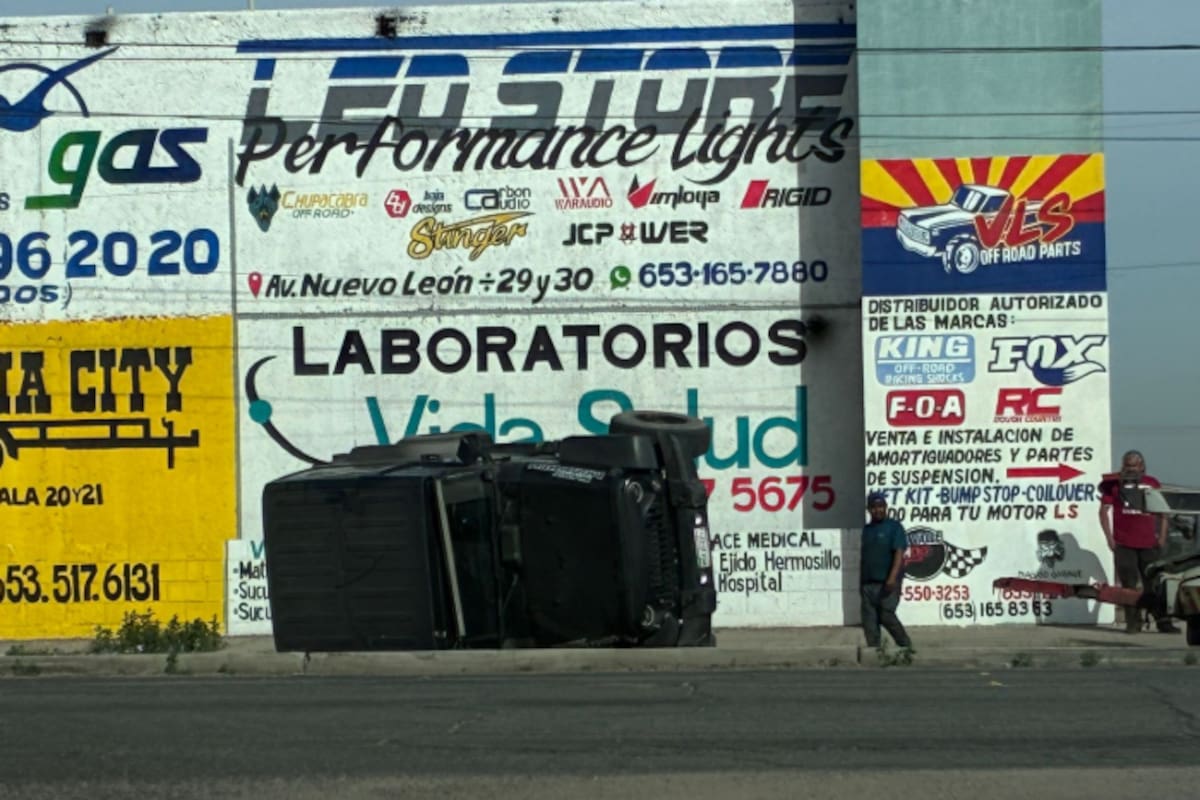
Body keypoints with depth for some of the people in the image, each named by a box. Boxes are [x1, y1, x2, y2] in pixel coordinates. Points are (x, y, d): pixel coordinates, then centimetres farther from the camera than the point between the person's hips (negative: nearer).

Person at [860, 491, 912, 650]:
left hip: (887, 583, -6)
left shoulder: (894, 527, 0)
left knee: (887, 616, -11)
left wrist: (892, 578, -21)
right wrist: (859, 580, 13)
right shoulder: (865, 530, 17)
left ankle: (906, 647, 7)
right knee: (869, 620, 2)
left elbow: (899, 553, -10)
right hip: (868, 583, 6)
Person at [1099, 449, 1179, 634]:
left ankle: (1163, 621, 6)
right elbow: (1104, 510, 4)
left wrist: (1162, 537, 6)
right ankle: (1133, 622, 7)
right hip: (1124, 544, -1)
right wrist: (1109, 538, -3)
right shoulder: (1114, 484, 4)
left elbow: (1162, 512, 15)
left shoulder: (1152, 484, 9)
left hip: (1149, 543, 1)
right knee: (1129, 584, 1)